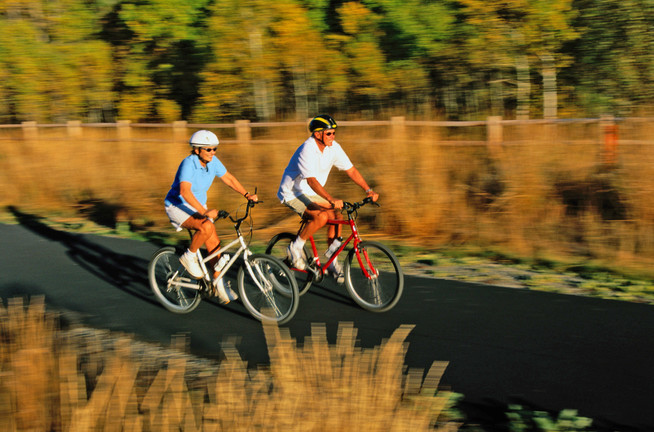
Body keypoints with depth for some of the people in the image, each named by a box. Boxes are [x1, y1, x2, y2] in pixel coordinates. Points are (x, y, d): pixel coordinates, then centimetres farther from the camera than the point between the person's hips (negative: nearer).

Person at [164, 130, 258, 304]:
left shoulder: (213, 161, -5)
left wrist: (247, 195, -6)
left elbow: (228, 178, 7)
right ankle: (189, 256, -9)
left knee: (214, 243, -3)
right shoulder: (189, 164, -26)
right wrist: (204, 212, -49)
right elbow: (185, 191, -39)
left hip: (198, 206, 7)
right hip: (177, 206, -7)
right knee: (207, 227, -33)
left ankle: (218, 283, 9)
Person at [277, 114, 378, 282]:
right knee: (321, 216, -28)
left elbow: (351, 170, -1)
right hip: (292, 194, -7)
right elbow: (312, 181, -36)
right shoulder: (307, 150, -27)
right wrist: (332, 200, -47)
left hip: (312, 194, 7)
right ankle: (295, 248, -9)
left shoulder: (333, 147, -5)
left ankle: (332, 262, 5)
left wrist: (368, 190, -12)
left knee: (336, 216, -8)